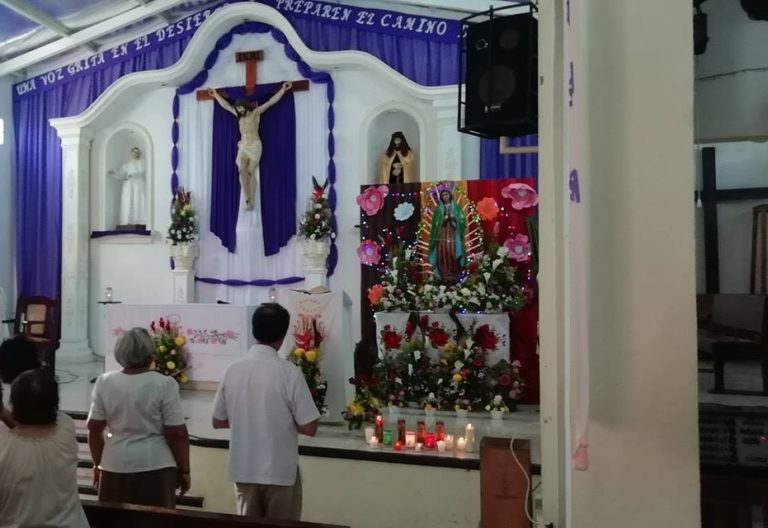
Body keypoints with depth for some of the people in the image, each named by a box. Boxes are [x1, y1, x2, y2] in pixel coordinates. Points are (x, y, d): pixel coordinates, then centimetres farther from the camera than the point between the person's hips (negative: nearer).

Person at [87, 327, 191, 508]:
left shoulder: (104, 382, -1)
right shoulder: (165, 384, -10)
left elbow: (94, 428, 5)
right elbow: (177, 434, -10)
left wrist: (98, 464, 17)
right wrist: (184, 470, 0)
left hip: (115, 466, 3)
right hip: (156, 467, -3)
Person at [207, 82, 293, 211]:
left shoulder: (256, 112, 3)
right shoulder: (239, 115, 17)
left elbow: (271, 102, -2)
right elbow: (226, 105, 28)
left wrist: (283, 89, -6)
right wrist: (216, 94, 35)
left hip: (254, 146, -4)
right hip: (243, 146, 4)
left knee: (250, 173, -10)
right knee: (242, 171, -16)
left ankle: (251, 201, -8)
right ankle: (247, 199, -17)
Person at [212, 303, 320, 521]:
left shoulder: (233, 370, -4)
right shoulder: (289, 372, -16)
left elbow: (218, 421, 6)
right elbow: (309, 428, -14)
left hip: (243, 470, 4)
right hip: (280, 471, -4)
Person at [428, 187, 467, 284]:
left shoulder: (456, 207, 11)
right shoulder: (438, 208, 13)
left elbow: (462, 219, 4)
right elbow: (435, 222, 8)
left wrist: (453, 217, -12)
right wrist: (443, 219, -9)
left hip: (453, 234, -1)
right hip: (442, 234, 1)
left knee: (452, 253, -11)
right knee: (443, 253, -10)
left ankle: (453, 276, -9)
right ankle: (444, 277, -10)